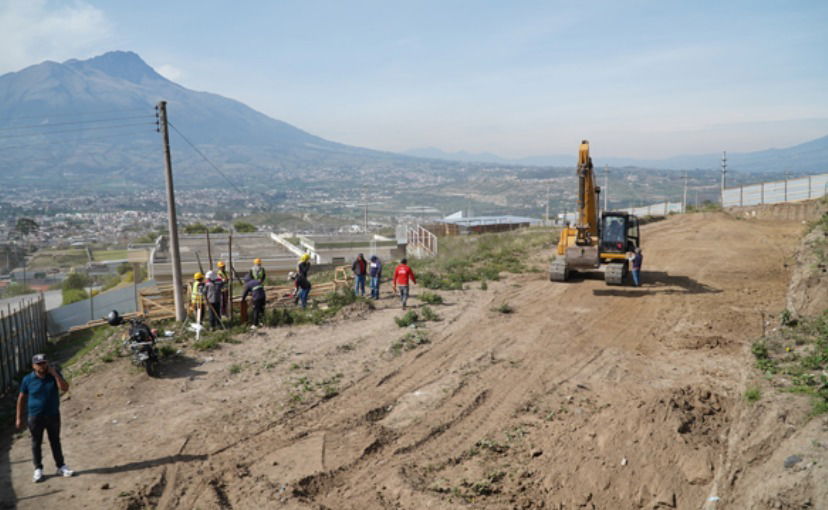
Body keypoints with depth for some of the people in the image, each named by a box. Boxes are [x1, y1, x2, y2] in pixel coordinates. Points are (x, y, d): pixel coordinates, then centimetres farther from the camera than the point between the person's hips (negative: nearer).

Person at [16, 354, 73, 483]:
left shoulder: (55, 375, -5)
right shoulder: (28, 380, -7)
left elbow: (65, 388, -18)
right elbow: (21, 398, 0)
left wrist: (55, 374, -24)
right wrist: (19, 418, 0)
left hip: (53, 415, 1)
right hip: (35, 417, -1)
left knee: (55, 442, 11)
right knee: (36, 443, 8)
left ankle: (61, 467, 20)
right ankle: (38, 469, 21)